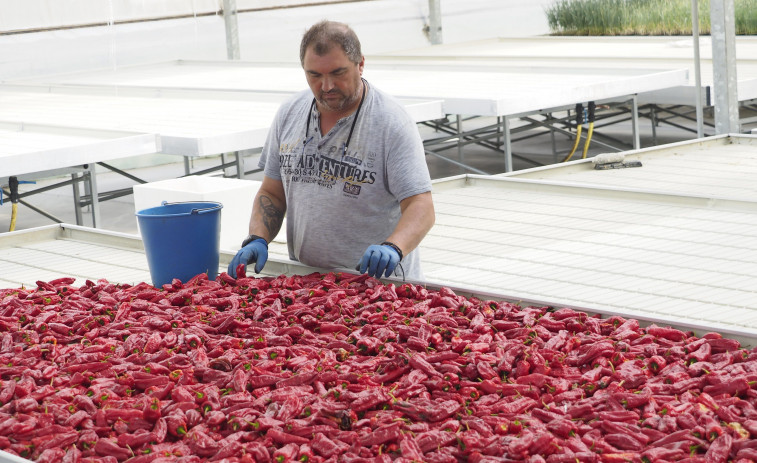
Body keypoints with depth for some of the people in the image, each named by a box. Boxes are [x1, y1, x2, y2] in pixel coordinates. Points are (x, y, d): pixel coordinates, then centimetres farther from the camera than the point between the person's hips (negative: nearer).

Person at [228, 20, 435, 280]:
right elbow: (272, 193, 18)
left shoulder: (392, 123, -6)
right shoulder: (289, 114, 10)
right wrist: (257, 240, 0)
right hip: (304, 282, 4)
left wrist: (393, 248, -30)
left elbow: (421, 207, -12)